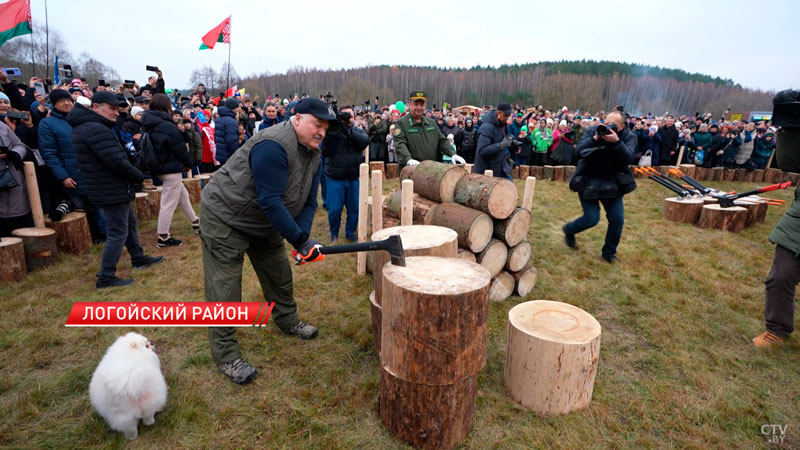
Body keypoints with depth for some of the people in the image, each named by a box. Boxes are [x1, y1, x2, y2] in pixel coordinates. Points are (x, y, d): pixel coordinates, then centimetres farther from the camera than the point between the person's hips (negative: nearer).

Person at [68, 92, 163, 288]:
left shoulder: (85, 127, 13)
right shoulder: (96, 129, -21)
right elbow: (117, 162, -25)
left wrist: (135, 176, 6)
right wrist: (140, 177, -10)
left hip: (106, 188, 11)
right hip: (113, 190, -11)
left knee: (129, 222, 23)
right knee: (118, 233, -4)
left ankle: (138, 258, 37)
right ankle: (106, 277, 3)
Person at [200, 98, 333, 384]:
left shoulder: (313, 153, -1)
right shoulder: (273, 146, -31)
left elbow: (309, 202, -2)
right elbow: (270, 202, -34)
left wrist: (303, 235, -18)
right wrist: (300, 240, -32)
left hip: (264, 222, 9)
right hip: (225, 218, -9)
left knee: (279, 272, 17)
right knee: (225, 287, -4)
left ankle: (287, 320, 38)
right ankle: (226, 356, 7)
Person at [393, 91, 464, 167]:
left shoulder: (432, 123, 19)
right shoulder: (401, 123, 0)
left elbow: (442, 140, 18)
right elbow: (400, 145, -14)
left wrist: (453, 154, 1)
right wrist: (408, 160, -32)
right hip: (411, 168, -5)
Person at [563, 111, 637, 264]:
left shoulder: (628, 137, -4)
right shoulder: (592, 131, -7)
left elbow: (628, 159, -20)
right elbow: (579, 152, -19)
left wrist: (616, 141, -32)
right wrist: (595, 139, -31)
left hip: (612, 184, 3)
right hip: (588, 182, -3)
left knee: (618, 219, -1)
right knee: (592, 218, -7)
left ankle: (609, 252, 21)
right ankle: (568, 230, 26)